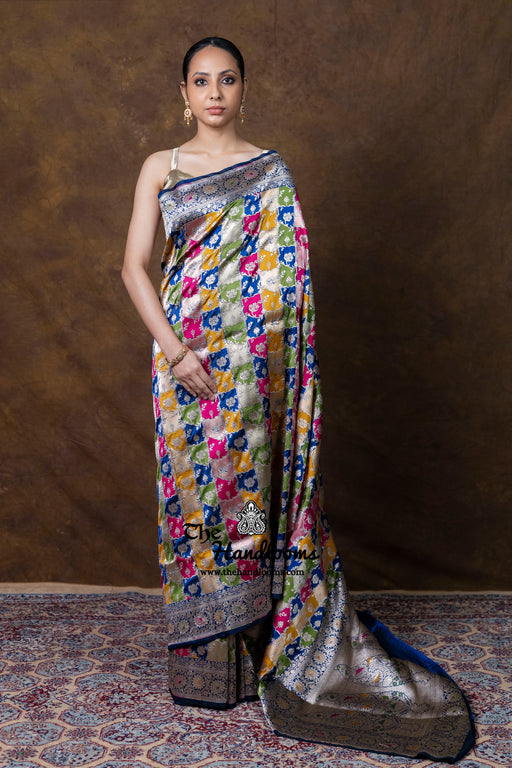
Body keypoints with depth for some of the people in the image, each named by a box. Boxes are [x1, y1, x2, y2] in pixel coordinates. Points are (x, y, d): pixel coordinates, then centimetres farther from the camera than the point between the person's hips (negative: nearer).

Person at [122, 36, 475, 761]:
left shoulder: (271, 172, 6)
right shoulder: (160, 168, 8)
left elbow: (288, 272, 3)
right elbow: (135, 267, 1)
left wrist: (280, 366, -6)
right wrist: (175, 351, -11)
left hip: (250, 359, -1)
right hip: (183, 354, 1)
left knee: (246, 485, 1)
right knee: (190, 490, 3)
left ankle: (251, 653, 17)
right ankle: (199, 662, 18)